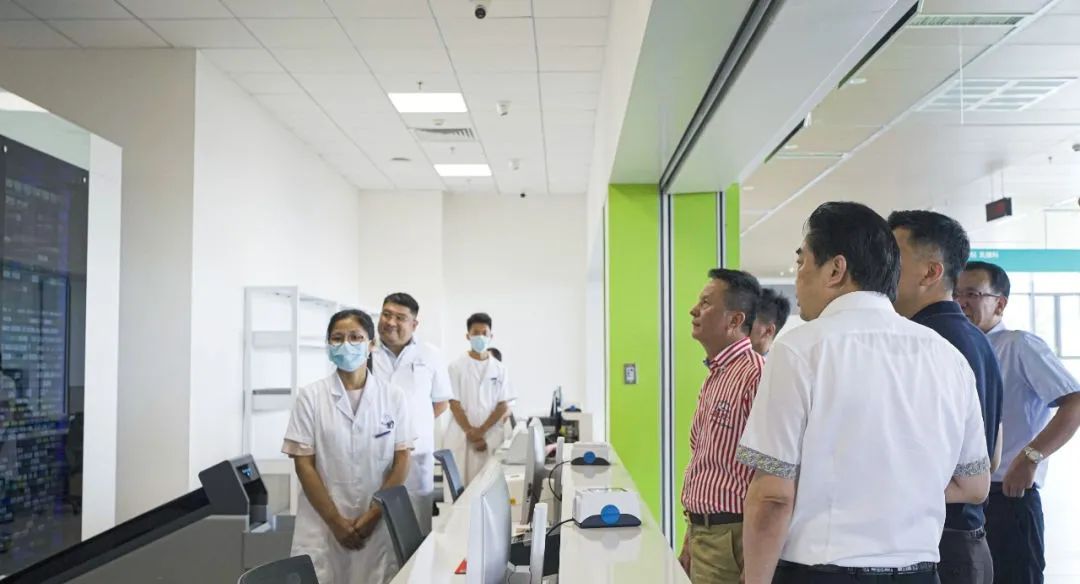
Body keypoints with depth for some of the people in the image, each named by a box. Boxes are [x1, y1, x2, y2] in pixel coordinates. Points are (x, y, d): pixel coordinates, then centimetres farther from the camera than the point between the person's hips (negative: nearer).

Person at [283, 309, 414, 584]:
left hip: (379, 524, 1)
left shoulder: (394, 396, 2)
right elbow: (304, 463, -2)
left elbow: (401, 461, 2)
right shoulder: (310, 396, -1)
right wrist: (336, 521, -7)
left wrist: (373, 515, -6)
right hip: (323, 523, 0)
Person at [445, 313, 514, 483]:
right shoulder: (456, 367, 1)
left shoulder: (500, 369, 7)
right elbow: (454, 404, -2)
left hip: (492, 436, 2)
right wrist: (471, 433, -10)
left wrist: (482, 430, -8)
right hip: (462, 437, -2)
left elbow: (503, 405, 4)